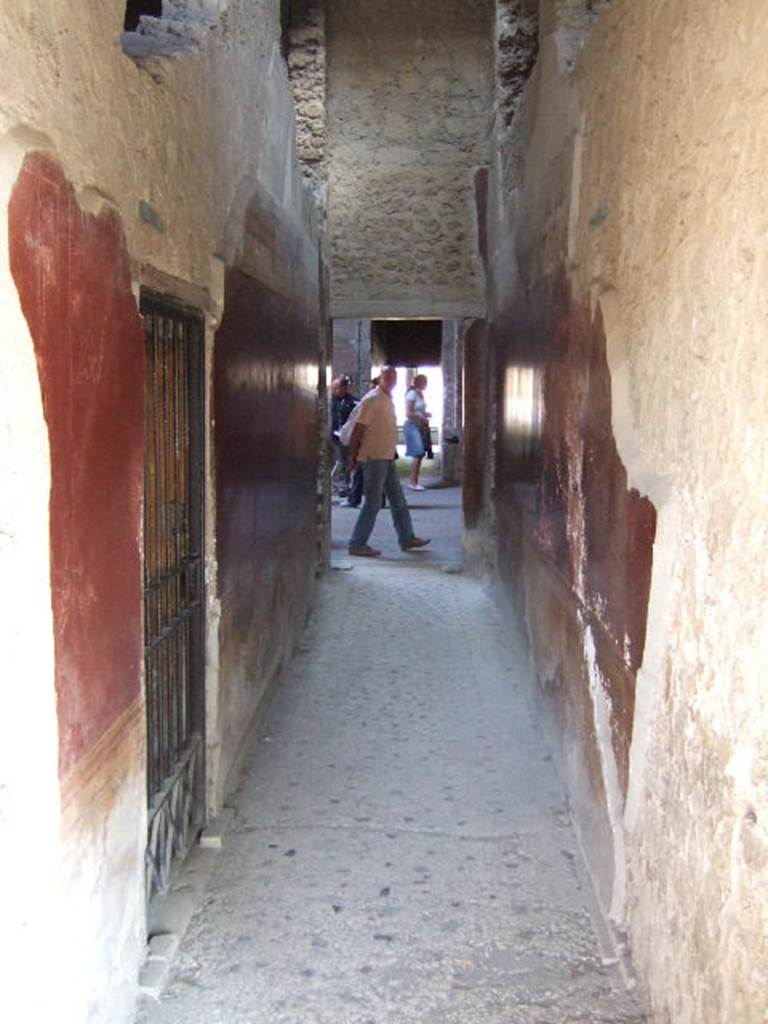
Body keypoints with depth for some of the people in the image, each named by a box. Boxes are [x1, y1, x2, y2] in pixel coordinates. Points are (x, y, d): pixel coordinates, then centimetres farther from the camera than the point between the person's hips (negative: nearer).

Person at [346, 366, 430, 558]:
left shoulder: (388, 400, 15)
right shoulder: (372, 399, -14)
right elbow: (358, 429, -16)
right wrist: (352, 456, -17)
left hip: (386, 458, 9)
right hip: (374, 457, -9)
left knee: (398, 500, 14)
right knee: (373, 503, -6)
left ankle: (407, 539, 23)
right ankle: (357, 544, 1)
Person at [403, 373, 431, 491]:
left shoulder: (421, 394, 15)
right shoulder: (412, 394, -10)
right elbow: (409, 414, -15)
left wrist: (426, 415, 8)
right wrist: (422, 418, -12)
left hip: (420, 427, 8)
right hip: (412, 426, -8)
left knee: (419, 455, 5)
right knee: (417, 454, -14)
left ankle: (414, 482, 10)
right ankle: (413, 482, -11)